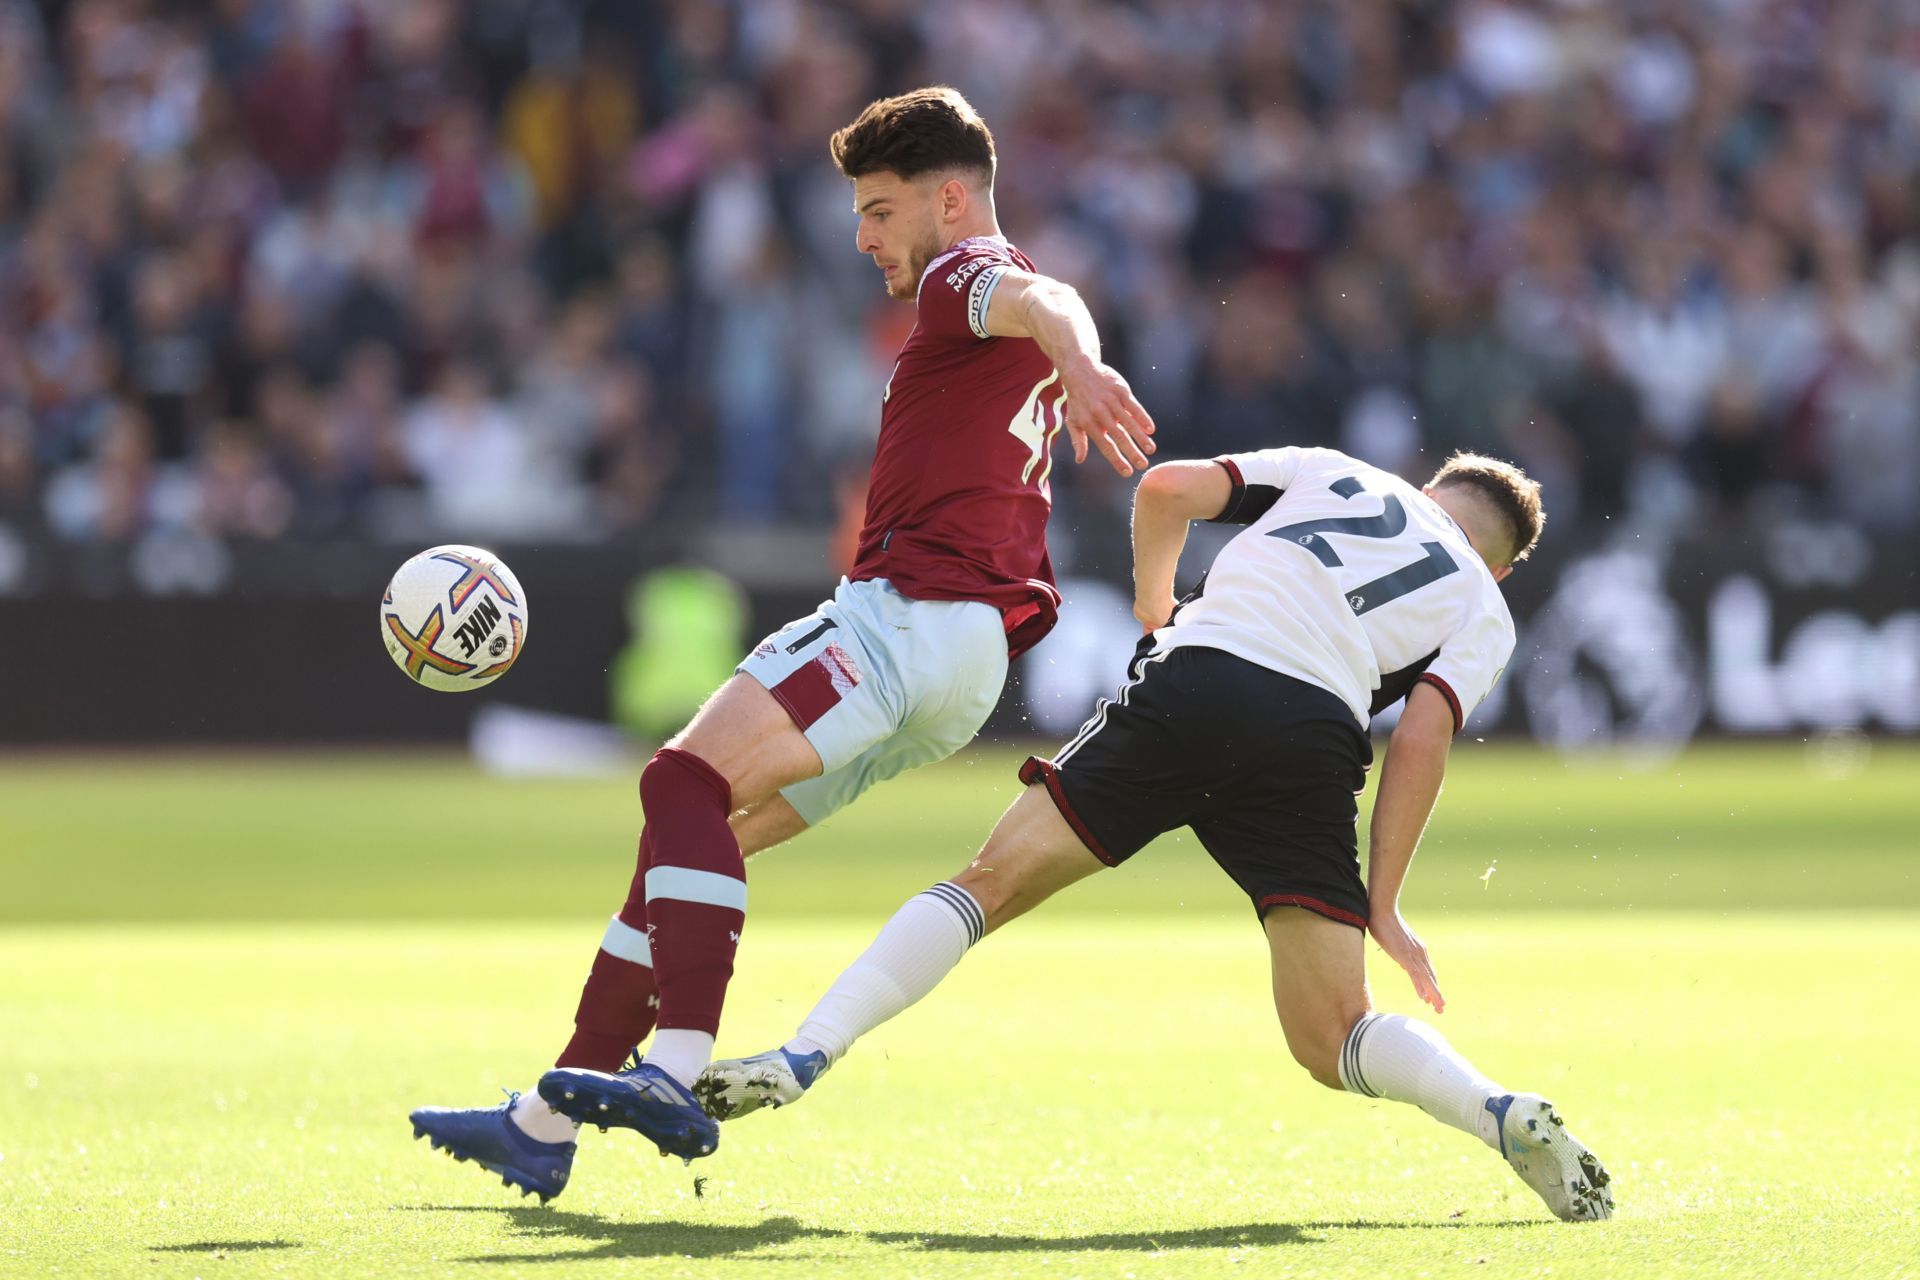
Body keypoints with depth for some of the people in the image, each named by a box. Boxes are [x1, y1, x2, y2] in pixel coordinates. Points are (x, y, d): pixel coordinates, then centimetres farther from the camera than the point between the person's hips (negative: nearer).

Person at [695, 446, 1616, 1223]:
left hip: (1190, 679, 0)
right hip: (1313, 743, 0)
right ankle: (1501, 1115, -20)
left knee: (988, 884, 7)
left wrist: (1154, 609, 33)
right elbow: (1421, 738, 8)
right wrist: (1382, 908, 10)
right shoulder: (1483, 610, 25)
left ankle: (805, 1056, -9)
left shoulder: (1329, 472, 30)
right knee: (1335, 1043, 5)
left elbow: (1169, 490, 16)